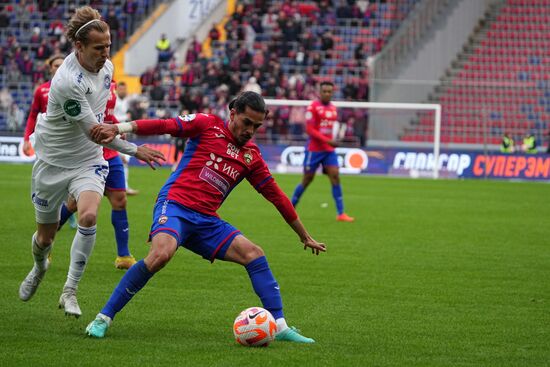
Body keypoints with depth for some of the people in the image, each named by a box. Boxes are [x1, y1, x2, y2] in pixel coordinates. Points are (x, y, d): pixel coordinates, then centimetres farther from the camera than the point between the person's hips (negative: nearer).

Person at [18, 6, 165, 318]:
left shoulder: (106, 67, -5)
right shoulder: (67, 81, -28)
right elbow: (94, 131, -23)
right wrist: (135, 150, -19)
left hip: (89, 161, 4)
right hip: (53, 161, -4)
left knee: (89, 215, -25)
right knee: (45, 236, 10)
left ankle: (70, 292, -14)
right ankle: (40, 267, 48)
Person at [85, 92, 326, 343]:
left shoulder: (251, 155, 16)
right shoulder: (207, 125, 3)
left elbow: (276, 195, 22)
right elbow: (165, 125, -7)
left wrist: (304, 236, 27)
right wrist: (118, 128, -20)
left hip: (206, 220, 6)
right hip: (175, 204, -6)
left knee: (254, 254, -7)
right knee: (162, 253, -32)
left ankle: (280, 326, 0)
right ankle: (104, 318, -23)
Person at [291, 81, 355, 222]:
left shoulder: (333, 108, 10)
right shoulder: (313, 107, -10)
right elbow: (309, 129, -15)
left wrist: (334, 139, 8)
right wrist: (327, 140, -22)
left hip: (329, 150, 5)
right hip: (314, 149, -5)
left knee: (335, 177, -7)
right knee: (307, 179, 1)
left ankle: (341, 213, -9)